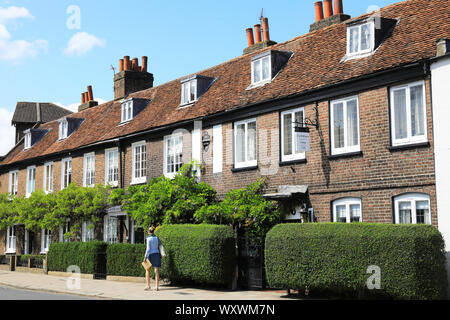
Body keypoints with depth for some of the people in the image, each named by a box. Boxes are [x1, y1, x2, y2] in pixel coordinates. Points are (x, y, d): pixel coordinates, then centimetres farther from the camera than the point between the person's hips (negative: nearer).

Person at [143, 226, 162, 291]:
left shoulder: (149, 239, -9)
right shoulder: (157, 238, 7)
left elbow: (148, 249, -14)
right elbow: (158, 247, 11)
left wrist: (145, 257, -12)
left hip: (150, 255, -4)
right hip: (157, 254, 4)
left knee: (147, 270, 11)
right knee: (156, 271, 1)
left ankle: (148, 285, 8)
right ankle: (157, 286, -4)